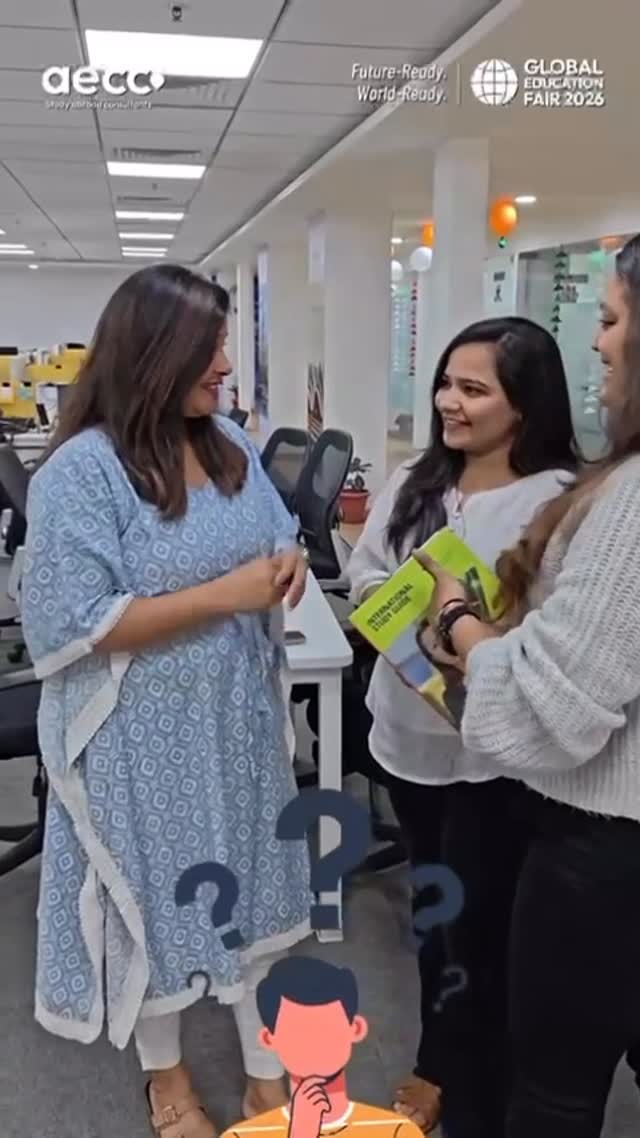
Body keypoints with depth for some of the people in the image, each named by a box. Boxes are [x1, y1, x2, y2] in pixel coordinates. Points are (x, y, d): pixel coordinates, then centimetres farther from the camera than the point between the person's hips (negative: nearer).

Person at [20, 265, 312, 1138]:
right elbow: (78, 626, -23)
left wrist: (287, 565, -11)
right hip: (145, 734, -6)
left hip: (239, 713, 6)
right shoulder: (83, 469, -20)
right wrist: (225, 593, -25)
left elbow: (279, 537, 14)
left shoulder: (229, 443, 2)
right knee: (156, 900, 14)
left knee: (251, 886, 18)